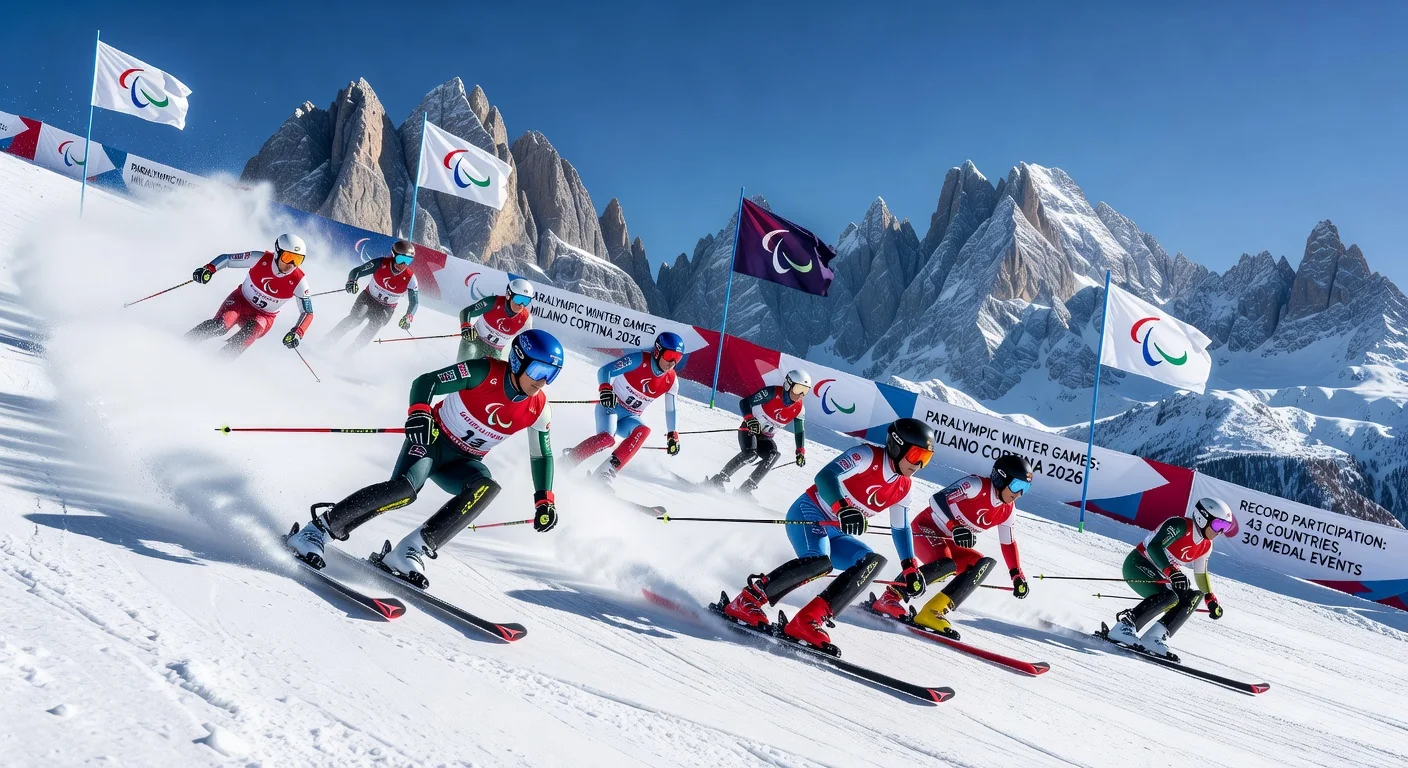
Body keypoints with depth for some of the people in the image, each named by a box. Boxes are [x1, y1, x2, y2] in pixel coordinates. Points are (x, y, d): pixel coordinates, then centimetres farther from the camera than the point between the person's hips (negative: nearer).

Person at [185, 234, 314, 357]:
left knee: (251, 331, -31)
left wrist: (297, 333, -33)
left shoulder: (298, 281, -21)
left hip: (264, 316, 0)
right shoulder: (261, 258, -20)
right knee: (219, 325, -26)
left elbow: (308, 312, -15)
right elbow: (226, 258, -9)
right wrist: (208, 269, -28)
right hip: (240, 301, 0)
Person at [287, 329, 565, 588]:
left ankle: (412, 550, -29)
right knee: (407, 487, -32)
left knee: (487, 487, -30)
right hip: (432, 438, -4)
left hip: (463, 462, 4)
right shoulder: (484, 372, -19)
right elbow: (425, 382, -16)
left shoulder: (539, 410, -8)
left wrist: (545, 500, -1)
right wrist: (419, 413, -36)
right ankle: (318, 530, -17)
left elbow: (542, 455, 7)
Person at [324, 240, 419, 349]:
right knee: (355, 318, -25)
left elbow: (414, 302, -13)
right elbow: (356, 271, -14)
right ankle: (329, 339, -14)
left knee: (374, 325, -25)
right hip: (368, 298, 0)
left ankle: (352, 350, -14)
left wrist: (408, 317, -31)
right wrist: (352, 281, -37)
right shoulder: (381, 263, -19)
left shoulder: (410, 278, -19)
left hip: (385, 309, 0)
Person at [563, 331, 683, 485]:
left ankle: (607, 472, -31)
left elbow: (670, 410, 11)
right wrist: (605, 389, -38)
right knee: (607, 438, -33)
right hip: (609, 405, -5)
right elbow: (604, 370, -20)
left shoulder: (671, 381, -3)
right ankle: (567, 460, -14)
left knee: (643, 431, -29)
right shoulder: (639, 360, -17)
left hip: (629, 418, 5)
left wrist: (672, 436, 10)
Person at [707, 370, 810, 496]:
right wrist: (749, 418, -34)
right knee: (750, 453, -32)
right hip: (749, 429, -5)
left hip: (765, 438, 5)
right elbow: (745, 402, -17)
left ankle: (746, 488, -24)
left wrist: (800, 452, -2)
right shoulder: (772, 393, -18)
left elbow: (800, 432, 9)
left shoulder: (798, 409, -4)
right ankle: (718, 480, -22)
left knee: (773, 455, -26)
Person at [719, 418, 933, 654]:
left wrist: (910, 568, 16)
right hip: (809, 513, -8)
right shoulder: (867, 455, -12)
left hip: (835, 534, 8)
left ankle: (809, 621, -23)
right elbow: (825, 476, -24)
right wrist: (842, 509, -41)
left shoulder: (903, 488, 9)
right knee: (819, 562, -35)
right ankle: (746, 602, -27)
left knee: (873, 562, -16)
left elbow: (901, 528, 22)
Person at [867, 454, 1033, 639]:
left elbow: (1009, 543, 17)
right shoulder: (976, 485, -17)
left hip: (949, 544, 8)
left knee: (983, 564, -13)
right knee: (945, 564, -34)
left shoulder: (1007, 511, 5)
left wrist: (1017, 576, 14)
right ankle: (888, 599, -24)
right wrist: (955, 529, -32)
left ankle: (933, 612, -19)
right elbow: (938, 500, -23)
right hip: (927, 529, -8)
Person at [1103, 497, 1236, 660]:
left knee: (1193, 597, -5)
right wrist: (1172, 572, -44)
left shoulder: (1206, 547, 7)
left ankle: (1154, 638, -10)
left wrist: (1211, 600, 18)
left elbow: (1201, 574, 23)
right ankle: (1123, 627, -27)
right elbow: (1154, 546, -32)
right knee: (1168, 596, -31)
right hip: (1137, 564, -9)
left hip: (1158, 574, 10)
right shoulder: (1180, 526, -19)